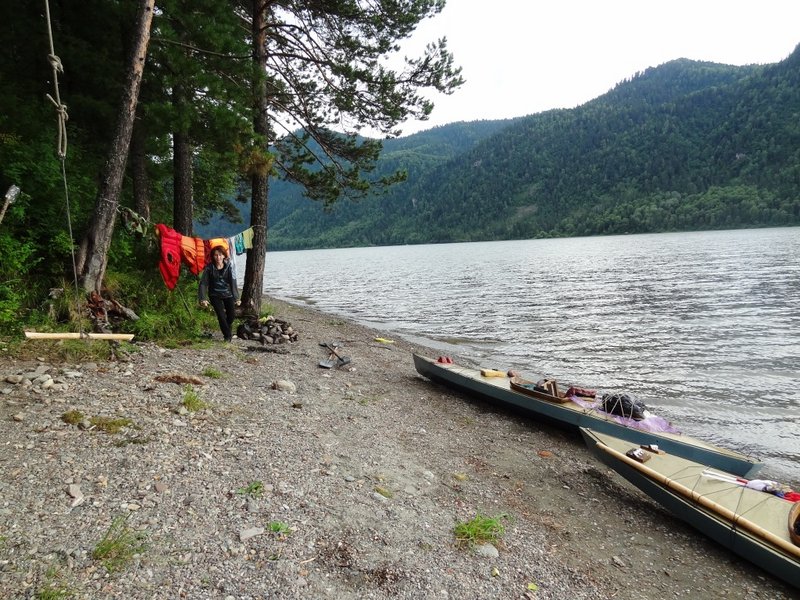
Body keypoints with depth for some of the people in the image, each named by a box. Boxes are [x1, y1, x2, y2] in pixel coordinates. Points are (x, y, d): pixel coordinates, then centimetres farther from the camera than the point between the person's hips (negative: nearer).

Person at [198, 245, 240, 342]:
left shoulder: (228, 266, -12)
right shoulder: (209, 268, -14)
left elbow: (233, 282, -13)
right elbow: (203, 283, -13)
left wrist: (236, 298, -18)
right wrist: (203, 298, -21)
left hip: (228, 294, 1)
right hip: (215, 296, -1)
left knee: (231, 315, 5)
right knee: (221, 315, -10)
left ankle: (228, 330, 37)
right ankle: (228, 335, 9)